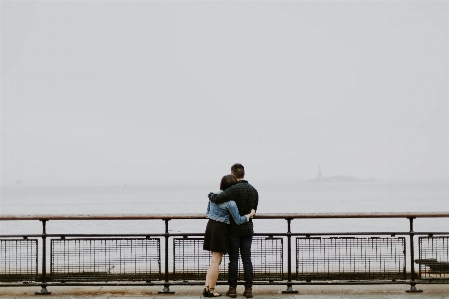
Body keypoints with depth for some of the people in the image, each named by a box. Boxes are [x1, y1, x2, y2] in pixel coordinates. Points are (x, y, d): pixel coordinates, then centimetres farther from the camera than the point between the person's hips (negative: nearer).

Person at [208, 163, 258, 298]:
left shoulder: (234, 189, -16)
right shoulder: (254, 190, 4)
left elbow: (216, 199, -24)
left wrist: (211, 195, -2)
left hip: (234, 229, -4)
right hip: (248, 228, 4)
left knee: (233, 259, 2)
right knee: (247, 259, 6)